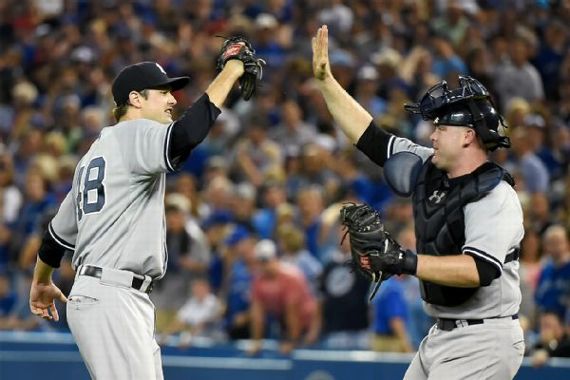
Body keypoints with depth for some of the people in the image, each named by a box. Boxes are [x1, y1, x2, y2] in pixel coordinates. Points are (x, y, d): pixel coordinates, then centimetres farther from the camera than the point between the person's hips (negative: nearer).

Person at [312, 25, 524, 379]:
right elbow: (370, 136, 13)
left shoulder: (496, 195, -17)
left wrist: (408, 263, -33)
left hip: (484, 343, -9)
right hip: (442, 336, 9)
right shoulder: (429, 172, 8)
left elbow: (480, 270, -30)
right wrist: (325, 79, 10)